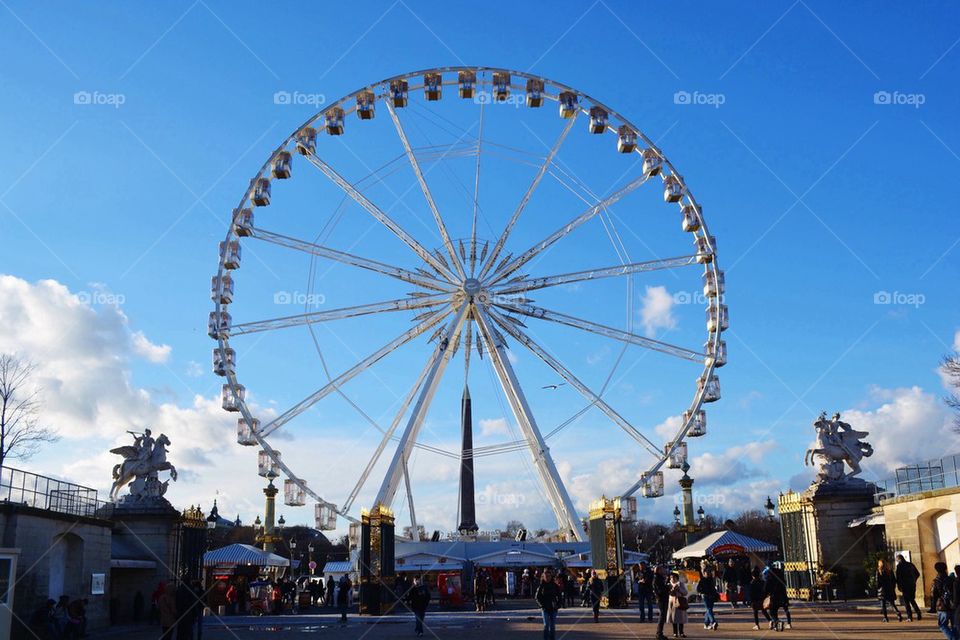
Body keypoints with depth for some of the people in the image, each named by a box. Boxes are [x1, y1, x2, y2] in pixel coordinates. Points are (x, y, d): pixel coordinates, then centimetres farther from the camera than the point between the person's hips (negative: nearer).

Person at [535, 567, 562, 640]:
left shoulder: (554, 585, 1)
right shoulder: (541, 585, -3)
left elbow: (560, 596, 9)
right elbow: (537, 597, 1)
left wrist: (558, 605, -2)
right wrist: (542, 605, -8)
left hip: (553, 608, 2)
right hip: (545, 609, -2)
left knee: (553, 626, 7)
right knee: (546, 625, -7)